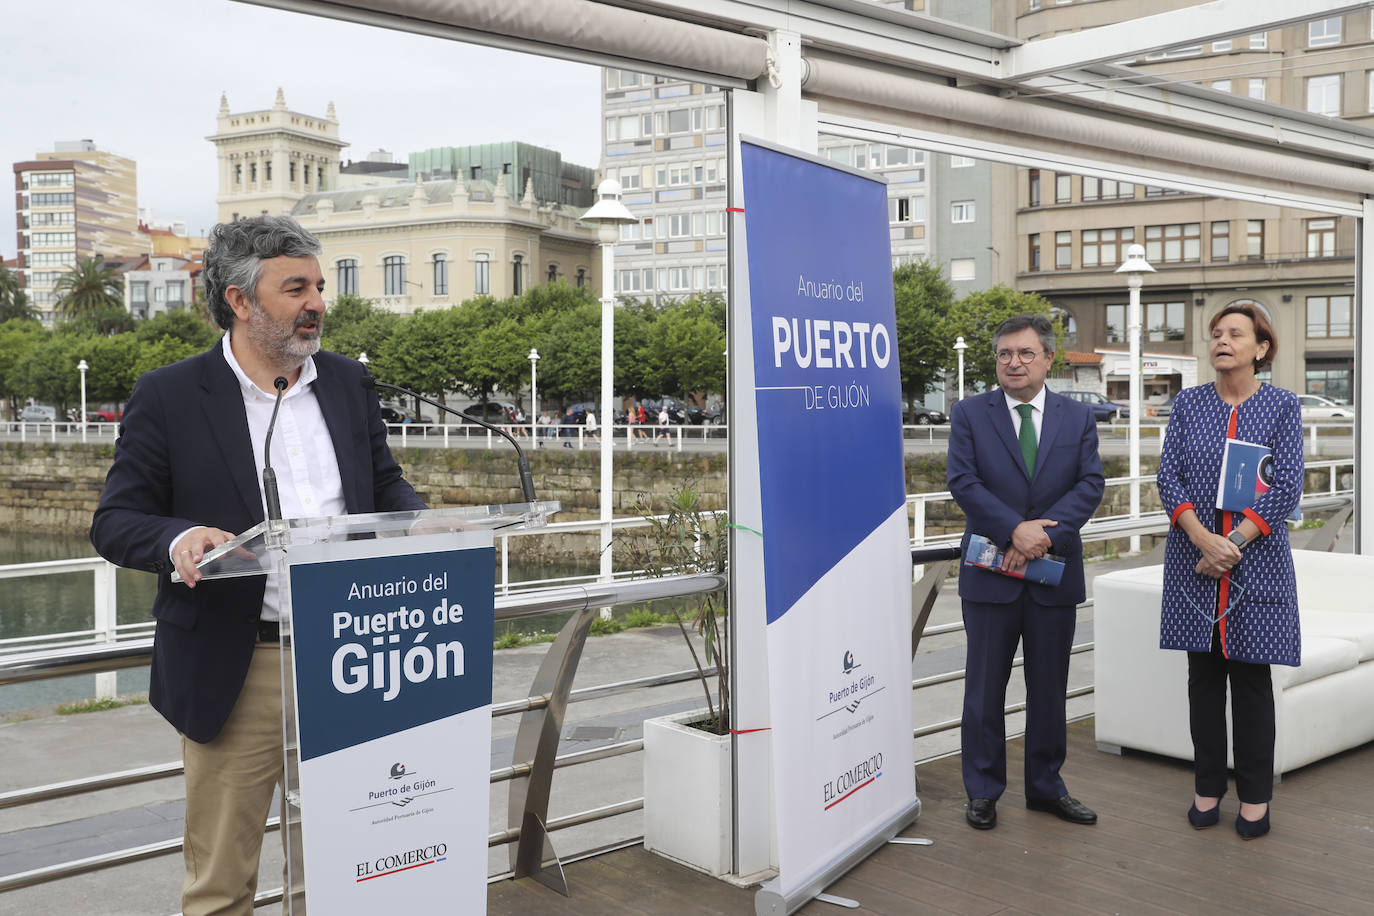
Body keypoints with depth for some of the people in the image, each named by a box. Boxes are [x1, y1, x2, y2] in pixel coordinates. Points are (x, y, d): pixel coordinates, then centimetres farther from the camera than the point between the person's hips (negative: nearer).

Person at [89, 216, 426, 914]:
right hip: (235, 668, -3)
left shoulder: (347, 382, 9)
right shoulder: (168, 397, -4)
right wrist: (179, 538, -25)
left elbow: (385, 486, 15)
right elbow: (115, 521, -4)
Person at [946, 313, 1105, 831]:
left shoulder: (1078, 417, 7)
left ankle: (1045, 787, 26)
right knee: (985, 687, 6)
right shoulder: (969, 414, 1)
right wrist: (1016, 529, -20)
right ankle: (983, 791, 18)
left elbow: (1090, 484, -3)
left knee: (1049, 687, 12)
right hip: (990, 574, -2)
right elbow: (962, 481, -9)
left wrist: (1044, 536, -16)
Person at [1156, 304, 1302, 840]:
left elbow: (1286, 487, -6)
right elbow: (1168, 476, -1)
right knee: (1204, 677, 8)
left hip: (1256, 560, -2)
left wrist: (1233, 544, -15)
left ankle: (1255, 798, 15)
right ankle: (1207, 789, 19)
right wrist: (1203, 538, -15)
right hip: (1194, 559, 2)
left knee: (1251, 678, 3)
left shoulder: (1282, 406, 2)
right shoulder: (1188, 404, 6)